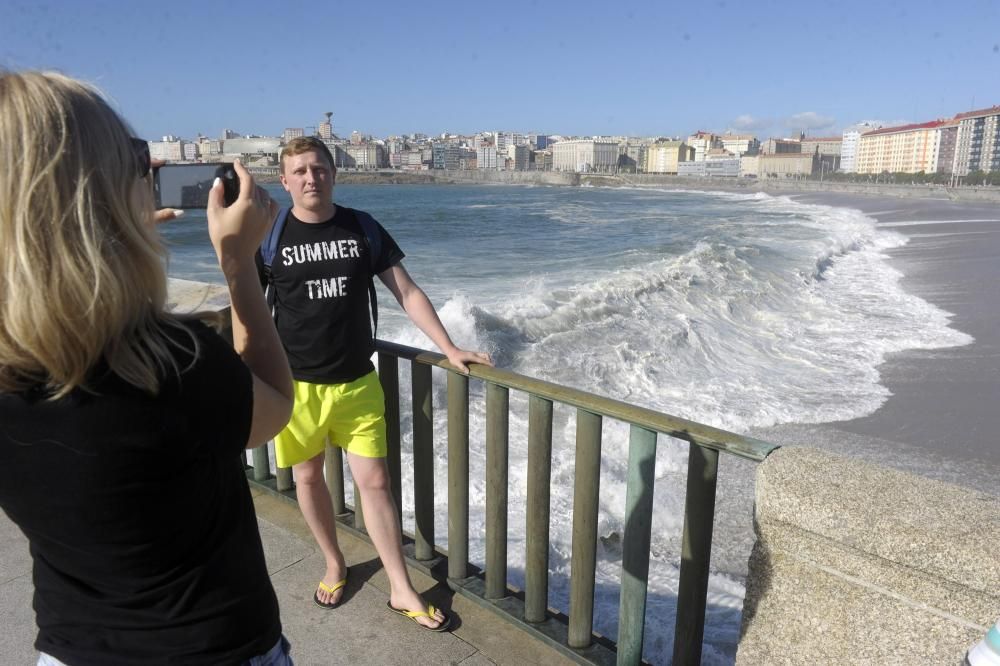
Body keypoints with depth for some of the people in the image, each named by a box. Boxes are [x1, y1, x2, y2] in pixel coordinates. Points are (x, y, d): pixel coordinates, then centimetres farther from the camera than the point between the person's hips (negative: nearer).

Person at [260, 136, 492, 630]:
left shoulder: (362, 228, -1)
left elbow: (407, 293, 0)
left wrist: (450, 349, -6)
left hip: (357, 382, 0)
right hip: (296, 385, 0)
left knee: (374, 481, 4)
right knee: (308, 477, 14)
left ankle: (401, 590, 17)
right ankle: (334, 564, 39)